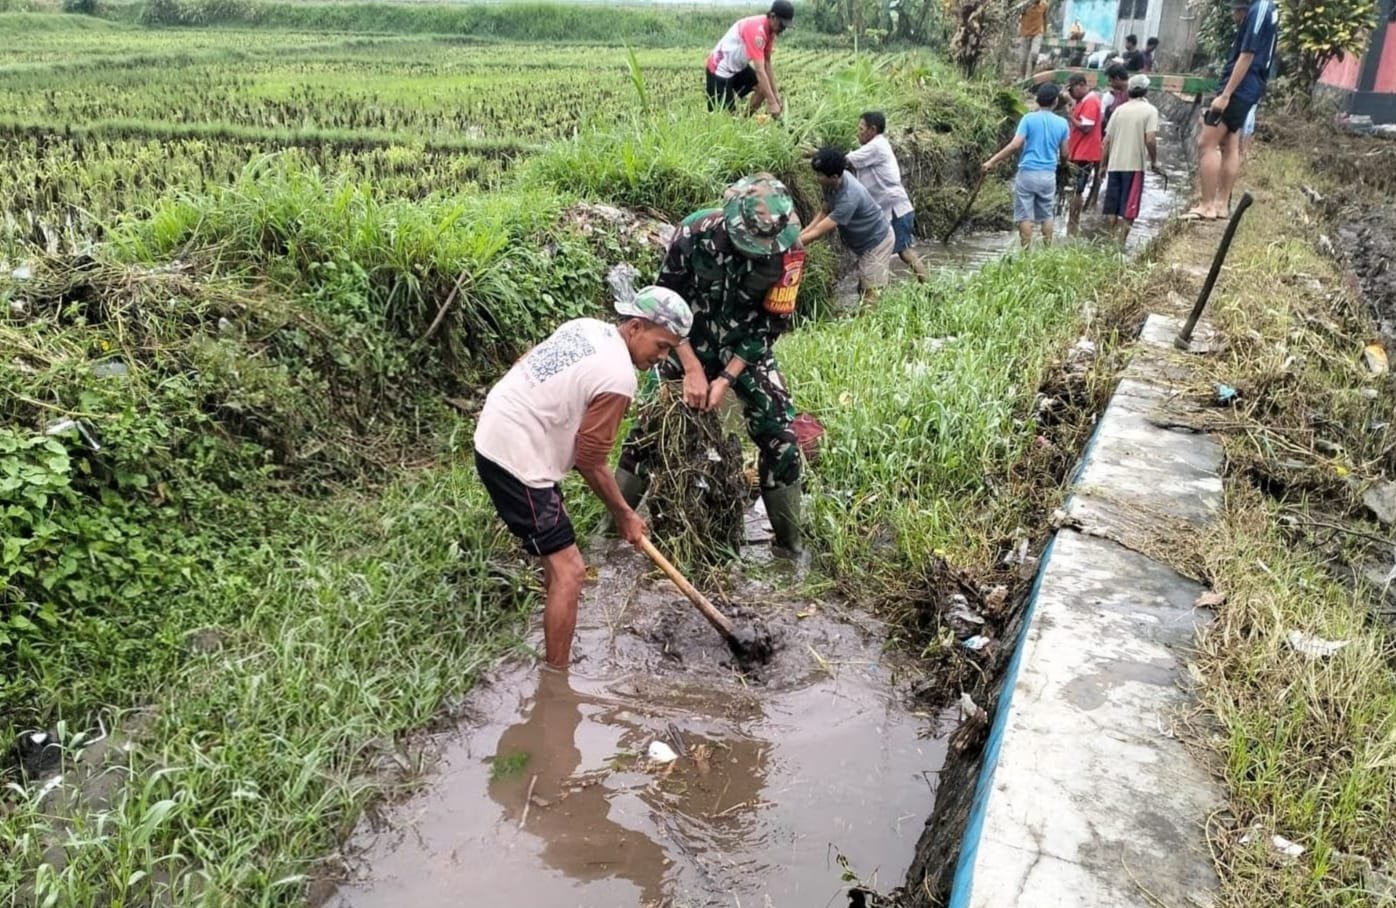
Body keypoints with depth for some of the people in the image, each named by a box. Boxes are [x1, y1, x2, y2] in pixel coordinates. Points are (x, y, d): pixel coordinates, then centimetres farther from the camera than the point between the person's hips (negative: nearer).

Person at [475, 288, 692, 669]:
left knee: (557, 553, 26)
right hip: (516, 459, -10)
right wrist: (624, 515, -1)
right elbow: (590, 462, -14)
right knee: (569, 570, -8)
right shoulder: (619, 377, -20)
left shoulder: (588, 326, 5)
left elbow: (524, 363, 15)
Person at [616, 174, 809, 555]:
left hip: (747, 350, 1)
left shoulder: (788, 248, -23)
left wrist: (727, 378, -19)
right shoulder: (695, 232, -25)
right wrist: (692, 368, -18)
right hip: (689, 345, 0)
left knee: (780, 437, -7)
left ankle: (790, 541, 10)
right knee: (648, 427, 0)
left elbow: (772, 322, -15)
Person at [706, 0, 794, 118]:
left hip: (738, 67, 9)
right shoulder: (756, 30, -30)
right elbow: (760, 70, -34)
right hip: (720, 69, -9)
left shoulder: (770, 29, -3)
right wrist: (772, 103, -34)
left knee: (764, 87, 1)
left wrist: (776, 94, -1)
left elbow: (767, 64, 4)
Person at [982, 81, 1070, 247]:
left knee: (1025, 216, 0)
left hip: (1028, 173, -3)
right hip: (1048, 175, 3)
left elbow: (1015, 145, -15)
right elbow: (1064, 153, 9)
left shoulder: (1029, 119, -6)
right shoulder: (1062, 123, 3)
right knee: (1046, 215, 16)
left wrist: (992, 161, -10)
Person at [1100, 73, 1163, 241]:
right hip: (1134, 165, -4)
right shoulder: (1150, 110, -3)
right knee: (1128, 210, -2)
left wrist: (1104, 164, 15)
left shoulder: (1120, 109, 11)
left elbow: (1106, 140, 8)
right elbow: (1150, 139, -13)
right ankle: (1120, 243, -6)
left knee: (1111, 208, 8)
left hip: (1114, 165, 4)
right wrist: (1154, 161, -1)